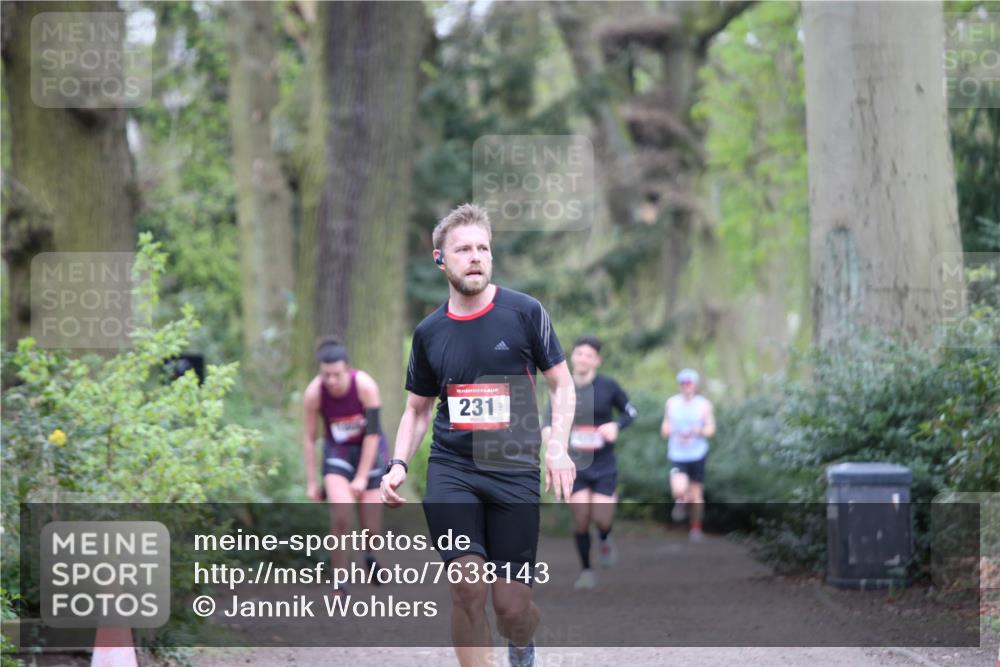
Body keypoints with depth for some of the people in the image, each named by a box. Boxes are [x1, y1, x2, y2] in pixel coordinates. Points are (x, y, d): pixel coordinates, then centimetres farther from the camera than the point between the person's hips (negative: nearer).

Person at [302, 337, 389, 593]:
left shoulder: (366, 386, -25)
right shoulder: (313, 393, -21)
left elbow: (372, 433, -20)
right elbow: (309, 438, -10)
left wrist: (362, 478, -20)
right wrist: (311, 482, -8)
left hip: (369, 450, 0)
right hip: (338, 451, 0)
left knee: (370, 528, 0)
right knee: (341, 514, -24)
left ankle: (370, 556, 36)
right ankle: (339, 582, -14)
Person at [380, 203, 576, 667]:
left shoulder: (525, 312, -1)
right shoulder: (429, 332, 7)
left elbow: (562, 385, 5)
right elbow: (417, 409, 19)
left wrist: (557, 446, -10)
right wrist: (398, 464, 4)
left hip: (515, 470, -1)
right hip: (451, 469, 2)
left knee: (511, 607, -2)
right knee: (468, 587, -18)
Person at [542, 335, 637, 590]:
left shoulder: (608, 387, -5)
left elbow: (630, 412, 7)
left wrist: (616, 425, -13)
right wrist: (547, 431, -11)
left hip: (604, 465, -1)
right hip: (574, 465, 1)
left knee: (601, 519, -9)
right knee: (580, 520, -5)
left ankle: (605, 540, 29)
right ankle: (586, 570, 14)